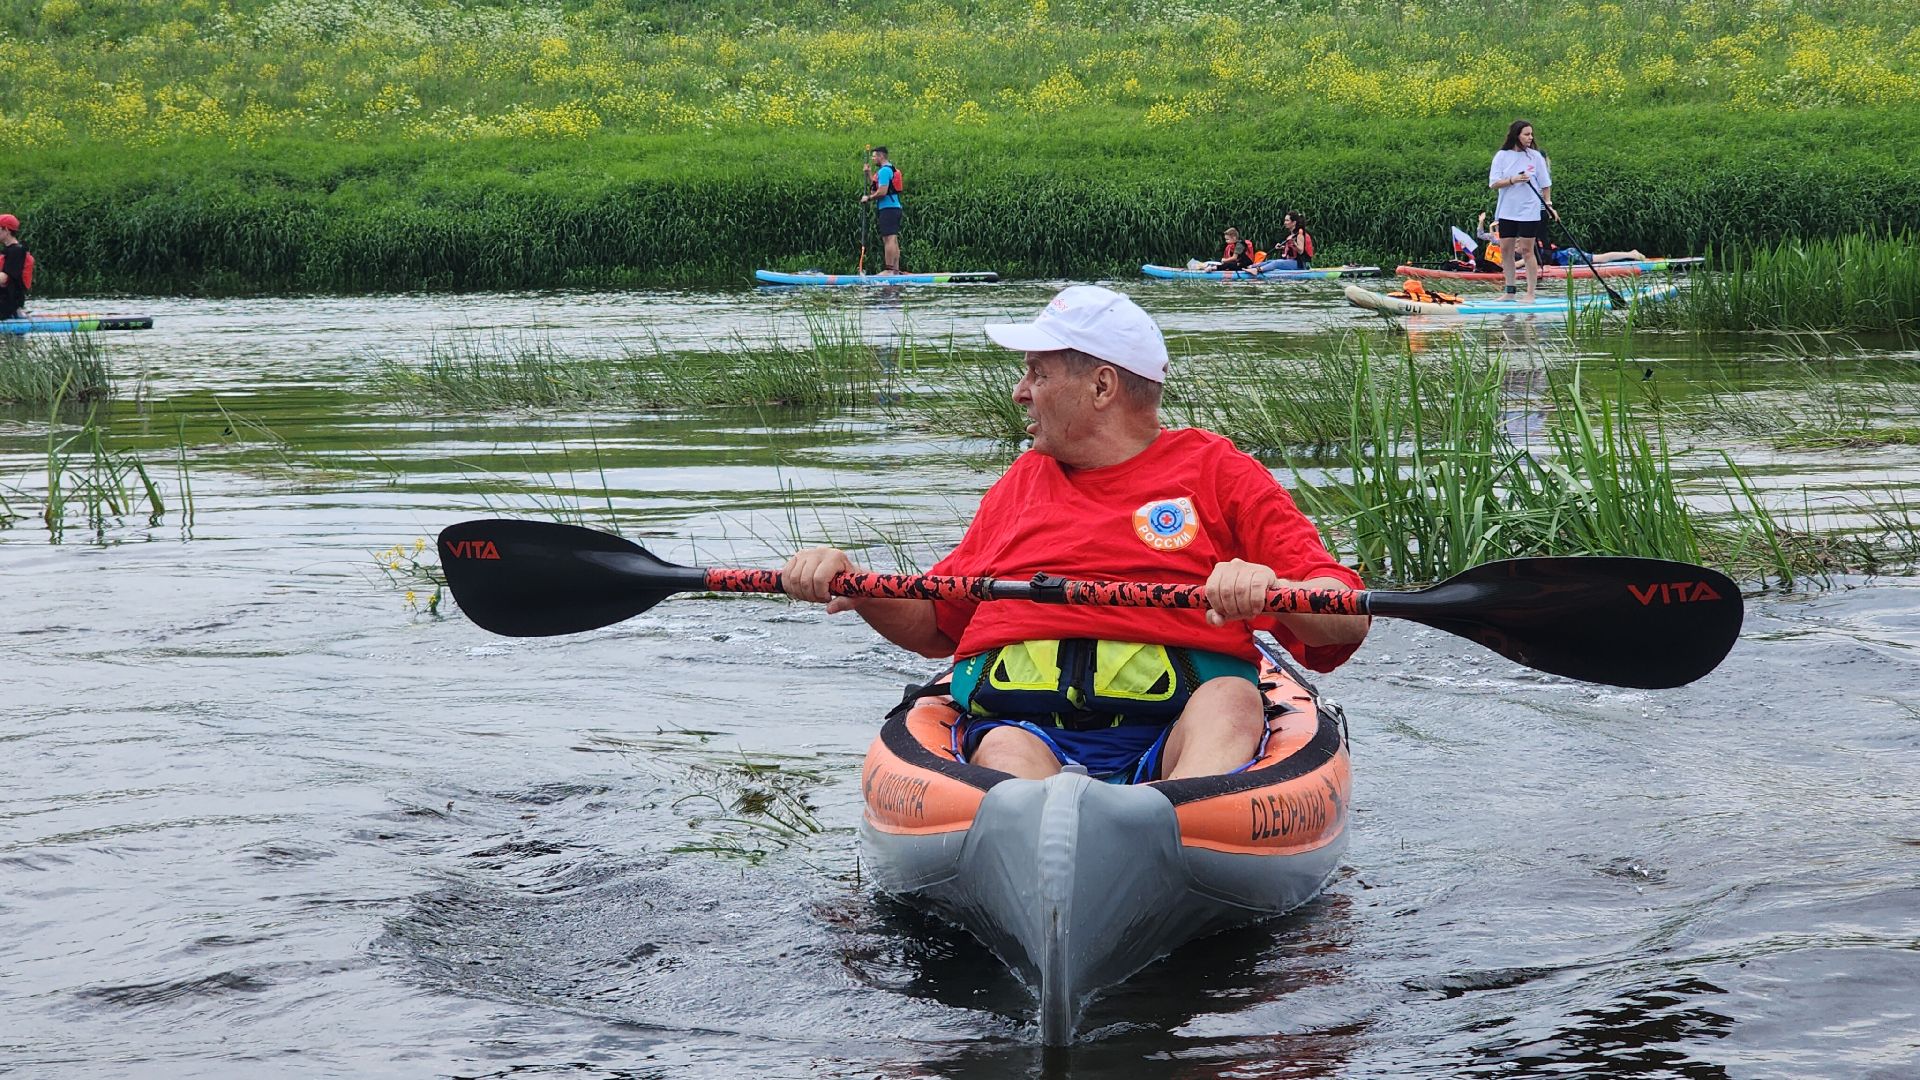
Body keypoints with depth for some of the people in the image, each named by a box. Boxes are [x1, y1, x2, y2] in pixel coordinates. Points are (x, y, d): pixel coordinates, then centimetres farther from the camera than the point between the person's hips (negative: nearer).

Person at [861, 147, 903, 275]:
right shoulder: (891, 169, 21)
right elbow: (876, 186, 28)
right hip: (895, 208, 11)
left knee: (889, 239, -13)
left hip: (887, 208, -11)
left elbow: (882, 191, -20)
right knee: (894, 240, 9)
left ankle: (889, 269, -16)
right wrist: (869, 173, 24)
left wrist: (869, 198, -8)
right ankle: (896, 270, 9)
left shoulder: (884, 171, -12)